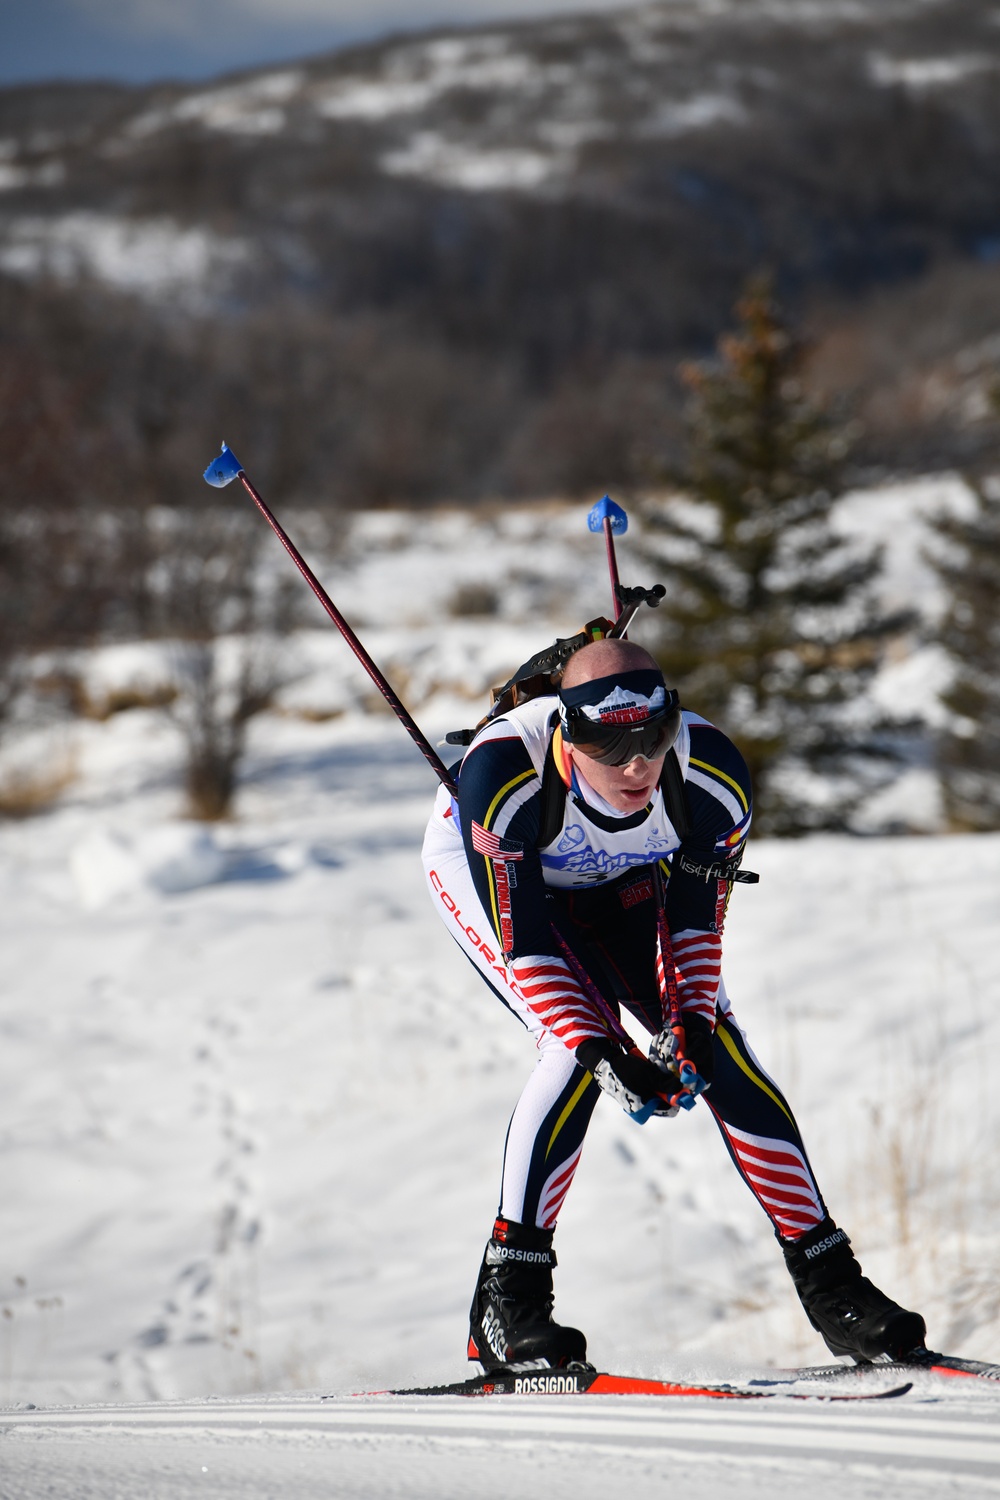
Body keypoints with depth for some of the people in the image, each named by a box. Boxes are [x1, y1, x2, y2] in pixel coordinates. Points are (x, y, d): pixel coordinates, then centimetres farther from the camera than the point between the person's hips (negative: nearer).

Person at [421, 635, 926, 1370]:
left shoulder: (715, 779, -32)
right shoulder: (503, 777, -41)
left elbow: (695, 919, -14)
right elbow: (523, 942, -33)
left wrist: (688, 1020, -27)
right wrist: (601, 1052, -41)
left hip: (619, 881, 3)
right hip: (480, 868, -3)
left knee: (721, 1050, -9)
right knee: (578, 1049, -25)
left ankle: (831, 1285, 0)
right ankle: (506, 1298, -19)